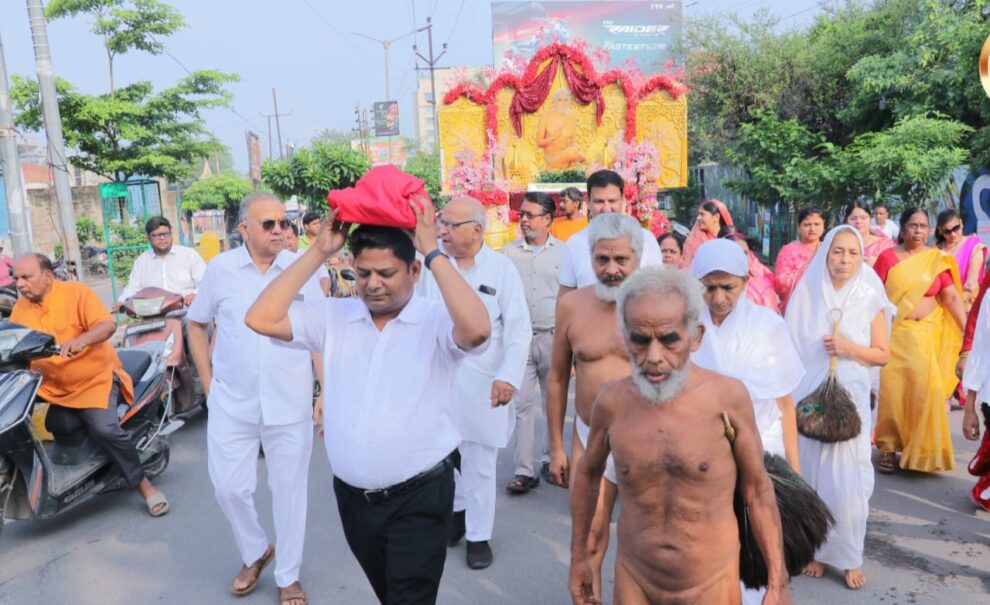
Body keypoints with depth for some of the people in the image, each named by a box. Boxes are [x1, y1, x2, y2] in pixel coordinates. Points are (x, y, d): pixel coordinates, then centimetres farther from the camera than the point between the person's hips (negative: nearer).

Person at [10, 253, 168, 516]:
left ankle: (143, 484, -6)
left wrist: (81, 340, -38)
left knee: (105, 429, -23)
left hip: (94, 379, -6)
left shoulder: (76, 292, -9)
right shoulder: (20, 307, 8)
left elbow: (108, 325, -20)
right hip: (49, 385, 6)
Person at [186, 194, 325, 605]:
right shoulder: (220, 268, -1)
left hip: (291, 403, -1)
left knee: (289, 490, 9)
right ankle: (255, 553, 38)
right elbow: (196, 325, 11)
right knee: (229, 487, 8)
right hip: (231, 403, 1)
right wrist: (208, 382, 5)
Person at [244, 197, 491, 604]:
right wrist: (318, 252, -10)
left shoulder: (436, 321, -14)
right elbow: (261, 319, -7)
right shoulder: (333, 317, 1)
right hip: (351, 495, 6)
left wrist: (434, 252, -28)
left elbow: (477, 328, -35)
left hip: (418, 498, -5)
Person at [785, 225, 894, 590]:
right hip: (809, 399, 0)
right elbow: (791, 348, 2)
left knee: (848, 479, 0)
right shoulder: (807, 294, 0)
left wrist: (850, 348, -13)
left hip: (850, 400, 0)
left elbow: (883, 354, 5)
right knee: (812, 475, 6)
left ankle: (850, 557, 18)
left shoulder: (870, 298, 1)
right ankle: (817, 549, 22)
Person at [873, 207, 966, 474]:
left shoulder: (938, 260, 4)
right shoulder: (887, 257, -1)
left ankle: (922, 449, 15)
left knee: (925, 388, -2)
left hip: (926, 336, 1)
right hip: (893, 334, -1)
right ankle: (889, 448, 10)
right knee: (892, 390, -2)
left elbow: (952, 298, 1)